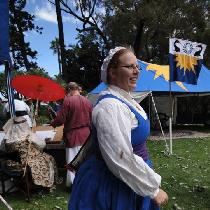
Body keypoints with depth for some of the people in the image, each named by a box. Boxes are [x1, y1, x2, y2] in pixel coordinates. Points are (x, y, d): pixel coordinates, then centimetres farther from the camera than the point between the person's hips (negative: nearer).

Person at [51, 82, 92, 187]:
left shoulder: (68, 100, -12)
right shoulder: (87, 101, 3)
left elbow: (60, 119, -12)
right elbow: (91, 120, 8)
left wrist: (52, 123, 7)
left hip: (73, 135, -4)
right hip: (86, 135, 5)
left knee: (73, 160, 5)